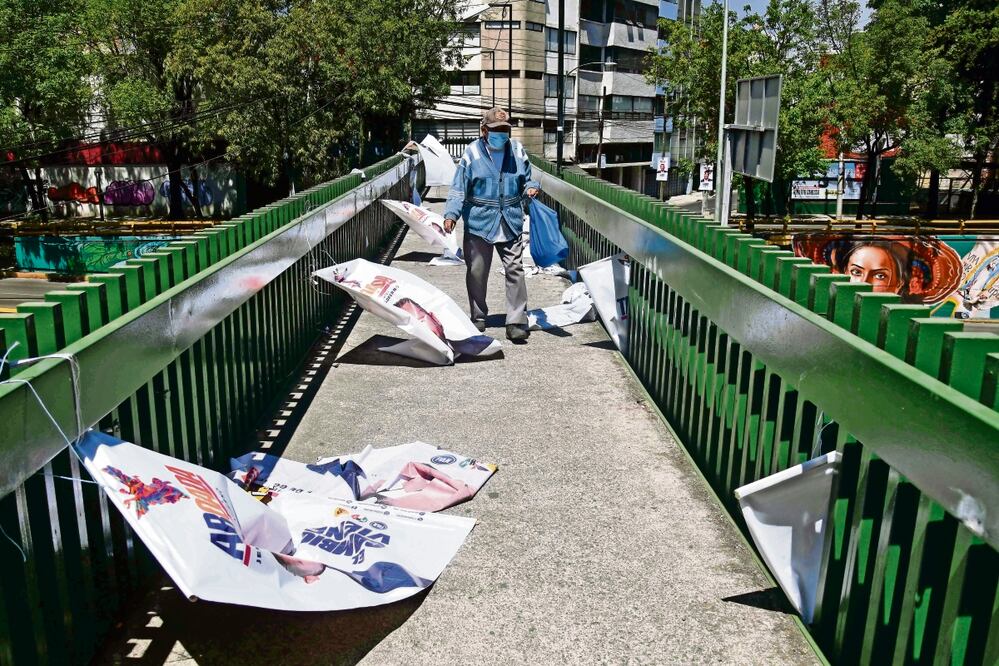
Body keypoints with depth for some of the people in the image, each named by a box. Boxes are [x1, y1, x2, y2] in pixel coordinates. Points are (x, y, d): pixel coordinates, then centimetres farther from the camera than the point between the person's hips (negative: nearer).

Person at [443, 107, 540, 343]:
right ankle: (478, 317, 26)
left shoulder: (518, 151, 5)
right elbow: (459, 189, -3)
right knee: (476, 272, 8)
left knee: (515, 270, -3)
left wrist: (531, 188, -8)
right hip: (479, 222, -1)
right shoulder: (472, 153, -4)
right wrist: (451, 214, -16)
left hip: (511, 223, 2)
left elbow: (526, 180, 16)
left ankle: (516, 321, 1)